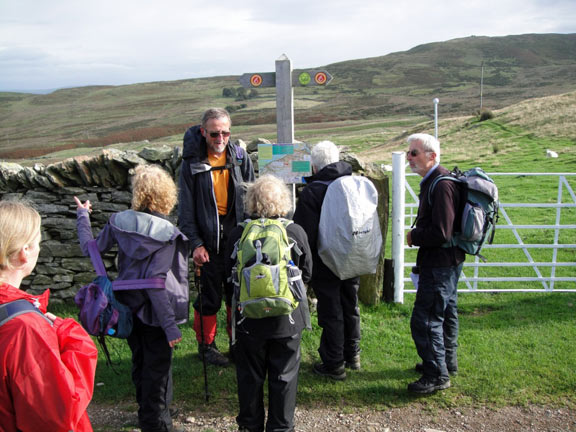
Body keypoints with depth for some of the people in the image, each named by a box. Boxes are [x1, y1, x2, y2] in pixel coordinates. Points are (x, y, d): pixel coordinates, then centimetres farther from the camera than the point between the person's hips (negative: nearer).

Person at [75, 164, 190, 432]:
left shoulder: (119, 222, -8)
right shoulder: (166, 234, -22)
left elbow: (91, 248, 7)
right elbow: (155, 281, -26)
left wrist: (82, 216, 23)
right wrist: (170, 325, -24)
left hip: (128, 308, 6)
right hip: (155, 312, -6)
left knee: (139, 362, 24)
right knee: (158, 368, 10)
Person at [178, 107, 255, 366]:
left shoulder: (240, 157, 1)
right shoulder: (192, 162, -6)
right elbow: (186, 207, -4)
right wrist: (195, 243, -9)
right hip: (209, 242, -3)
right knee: (210, 297, 6)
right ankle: (206, 344, 26)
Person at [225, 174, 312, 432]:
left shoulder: (238, 234, -11)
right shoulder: (296, 232, -11)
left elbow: (229, 275, 0)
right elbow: (307, 273, 0)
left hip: (249, 318, 1)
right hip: (287, 319, 0)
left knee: (250, 375, 16)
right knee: (284, 375, 13)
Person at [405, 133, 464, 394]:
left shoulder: (441, 185, -23)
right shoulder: (433, 181, 10)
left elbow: (441, 233, -27)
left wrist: (414, 237, -13)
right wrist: (417, 234, 6)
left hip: (440, 264, -11)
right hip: (448, 261, 11)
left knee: (424, 319, -5)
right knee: (446, 312, 22)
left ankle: (437, 375, 6)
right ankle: (447, 362, 37)